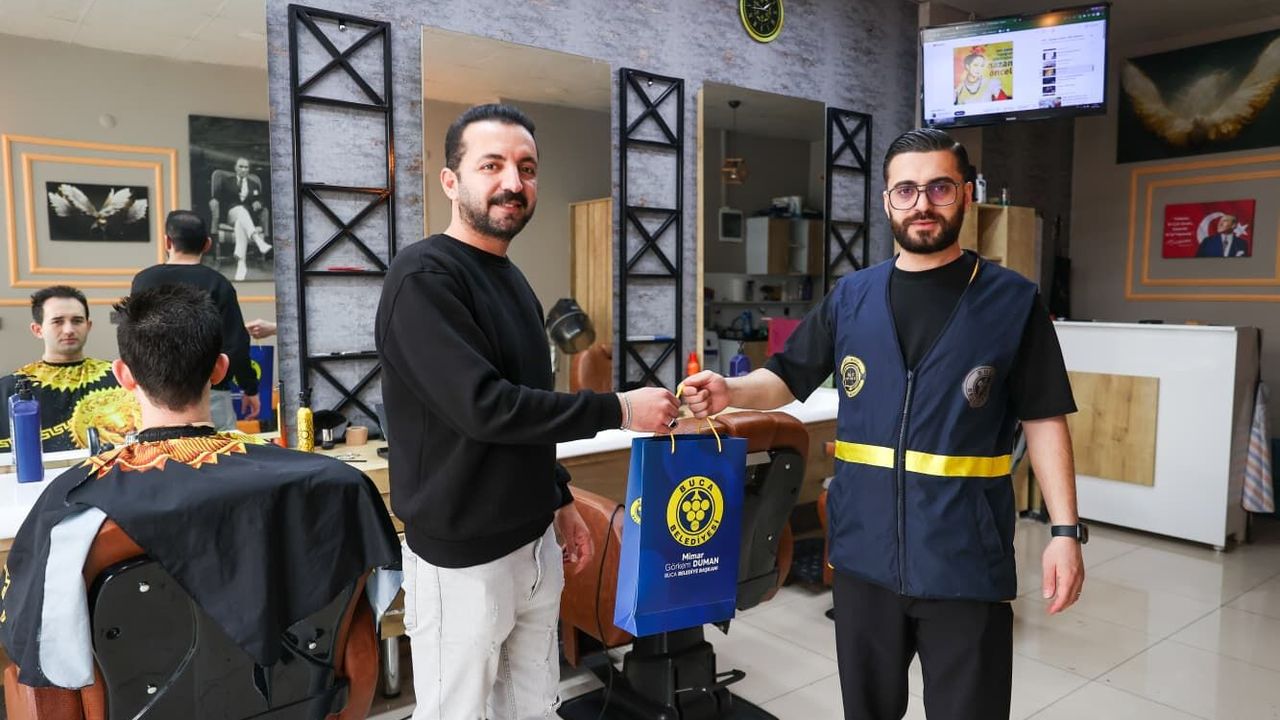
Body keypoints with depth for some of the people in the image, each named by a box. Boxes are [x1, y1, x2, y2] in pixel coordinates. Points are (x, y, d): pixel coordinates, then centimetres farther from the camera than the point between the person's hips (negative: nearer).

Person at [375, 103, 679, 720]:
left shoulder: (511, 278, 11)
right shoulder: (423, 276, -16)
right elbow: (484, 406, -25)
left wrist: (560, 501, 19)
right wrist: (617, 410, -19)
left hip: (534, 543, 8)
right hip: (462, 558, -7)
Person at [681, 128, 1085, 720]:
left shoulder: (1012, 300, -2)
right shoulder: (850, 297, 5)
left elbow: (1043, 419, -1)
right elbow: (789, 377, 7)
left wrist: (1065, 530, -7)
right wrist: (730, 391, -13)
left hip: (967, 557, -2)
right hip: (865, 551, 3)